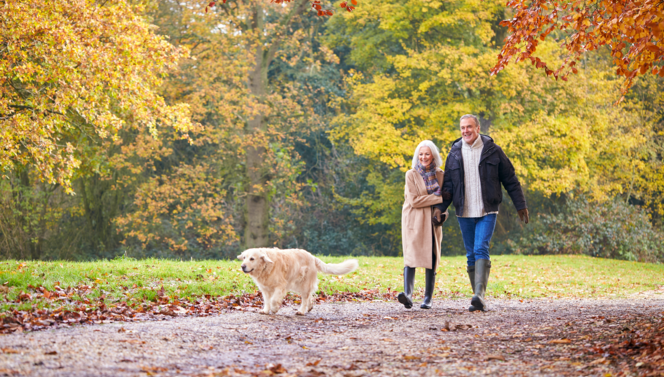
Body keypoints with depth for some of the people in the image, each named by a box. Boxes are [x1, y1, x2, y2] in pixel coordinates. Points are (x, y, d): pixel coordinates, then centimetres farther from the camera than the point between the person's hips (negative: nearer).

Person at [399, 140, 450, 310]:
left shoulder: (440, 175, 11)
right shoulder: (411, 175, 0)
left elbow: (444, 197, 23)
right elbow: (414, 200, -10)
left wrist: (443, 212, 2)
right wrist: (437, 198, -12)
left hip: (432, 221, 3)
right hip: (414, 221, -3)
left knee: (432, 259, -1)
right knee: (411, 256, -17)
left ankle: (428, 299, 5)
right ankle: (408, 294, -30)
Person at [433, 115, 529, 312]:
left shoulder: (493, 151, 0)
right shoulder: (455, 153, 8)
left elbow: (510, 180, 5)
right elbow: (448, 184, 12)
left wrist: (521, 205, 4)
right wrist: (439, 207, -1)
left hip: (487, 212, -3)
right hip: (464, 214, 4)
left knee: (481, 250, -19)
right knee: (471, 255, 6)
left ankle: (480, 294, -27)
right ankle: (478, 298, 13)